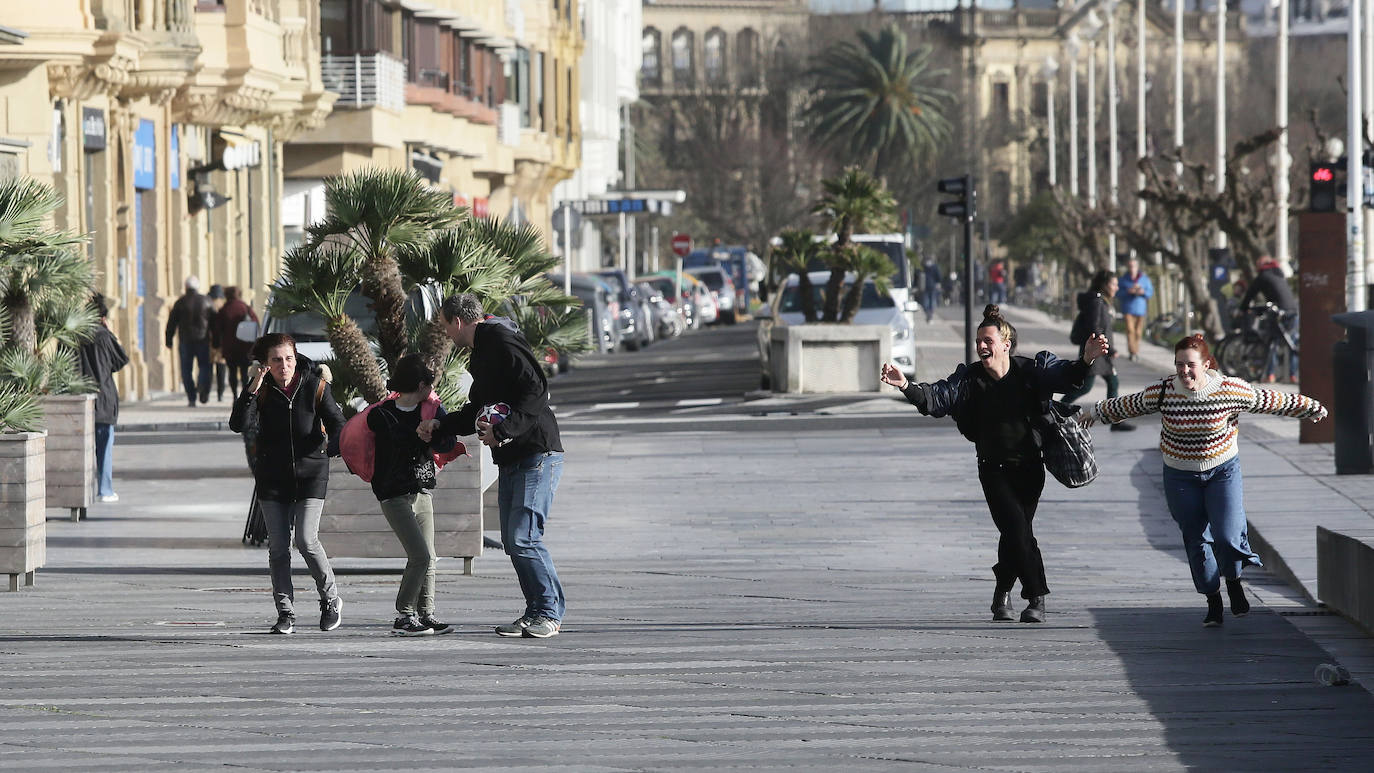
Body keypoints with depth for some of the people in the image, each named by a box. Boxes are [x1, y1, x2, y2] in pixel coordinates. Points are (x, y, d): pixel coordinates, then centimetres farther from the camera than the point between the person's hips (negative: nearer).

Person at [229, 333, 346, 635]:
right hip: (272, 476, 2)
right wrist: (252, 389, -26)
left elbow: (336, 423, -1)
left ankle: (331, 598, 9)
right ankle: (285, 613, 9)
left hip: (310, 473, -2)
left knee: (306, 540, -12)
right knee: (278, 547, 0)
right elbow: (238, 424, -15)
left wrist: (335, 445, -22)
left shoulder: (315, 385, -5)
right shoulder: (261, 389, -4)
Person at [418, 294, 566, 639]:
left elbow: (535, 392, -23)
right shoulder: (482, 353, 20)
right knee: (513, 541, 7)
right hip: (510, 460, 10)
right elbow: (479, 411, 30)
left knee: (523, 538, -13)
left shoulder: (503, 343, -12)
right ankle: (536, 612, 12)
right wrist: (439, 425, 24)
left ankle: (550, 613, -6)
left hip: (537, 455, -10)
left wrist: (502, 430, -26)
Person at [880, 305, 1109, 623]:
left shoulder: (1031, 370, -4)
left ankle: (1003, 591, 23)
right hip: (994, 469, 0)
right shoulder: (969, 378, -3)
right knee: (1017, 529, -14)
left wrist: (1086, 361, -37)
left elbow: (1063, 376, -16)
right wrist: (907, 387, -31)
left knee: (1016, 532, 1)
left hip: (1029, 468, 0)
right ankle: (1037, 597, -5)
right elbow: (936, 398, -13)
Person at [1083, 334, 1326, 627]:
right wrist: (1096, 413, 21)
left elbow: (1272, 401, -2)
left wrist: (1312, 408, 9)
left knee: (1227, 536, -14)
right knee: (1196, 541, 5)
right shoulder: (1160, 393, -13)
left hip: (1222, 471, -2)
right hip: (1180, 477, 2)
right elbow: (1126, 406, 6)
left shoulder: (1231, 391, -16)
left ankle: (1234, 581, 18)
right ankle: (1213, 600, 21)